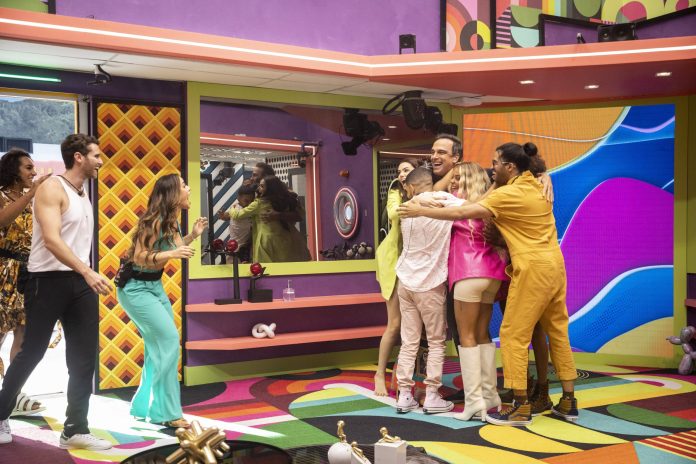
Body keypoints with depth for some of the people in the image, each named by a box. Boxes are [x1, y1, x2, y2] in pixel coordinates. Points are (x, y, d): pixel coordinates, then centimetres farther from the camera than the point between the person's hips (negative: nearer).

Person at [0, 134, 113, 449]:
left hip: (79, 282, 7)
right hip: (49, 281, -7)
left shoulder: (83, 194, 16)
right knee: (31, 353, 3)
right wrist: (88, 272, -31)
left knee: (84, 358, 4)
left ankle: (75, 430, 12)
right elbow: (51, 240, -22)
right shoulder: (52, 189, -10)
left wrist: (87, 276, 14)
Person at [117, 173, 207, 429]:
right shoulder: (155, 220, -23)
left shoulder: (172, 221, 4)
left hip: (155, 286, 9)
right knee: (169, 339, -14)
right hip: (135, 288, -9)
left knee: (159, 345, 9)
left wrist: (192, 236, 7)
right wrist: (172, 254, -39)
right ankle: (166, 413, -6)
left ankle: (145, 405, 21)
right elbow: (139, 256, -26)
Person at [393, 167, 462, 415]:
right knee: (436, 342, 6)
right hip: (430, 284, -4)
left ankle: (405, 396, 10)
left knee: (408, 342, 9)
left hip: (406, 281, 4)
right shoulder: (446, 203, -9)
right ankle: (431, 397, 6)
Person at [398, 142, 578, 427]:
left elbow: (463, 214, -18)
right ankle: (568, 402, 18)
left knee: (514, 335, -2)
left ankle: (520, 407, 0)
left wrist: (421, 211, -12)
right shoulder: (537, 186, 13)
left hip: (533, 268, -9)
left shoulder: (508, 194, -13)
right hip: (554, 264, 9)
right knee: (558, 332, 13)